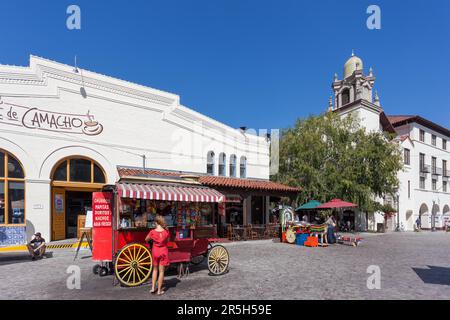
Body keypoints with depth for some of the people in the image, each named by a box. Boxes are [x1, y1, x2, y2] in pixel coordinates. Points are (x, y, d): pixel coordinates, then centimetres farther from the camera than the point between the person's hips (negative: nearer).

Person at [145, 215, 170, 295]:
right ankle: (159, 290, 15)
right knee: (161, 271, 8)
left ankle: (153, 288, 21)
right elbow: (167, 241, 2)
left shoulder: (152, 232, -13)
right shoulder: (166, 232, -13)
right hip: (163, 252, -1)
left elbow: (146, 239, 3)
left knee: (155, 269, 21)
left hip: (155, 251, 1)